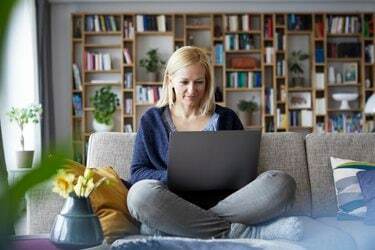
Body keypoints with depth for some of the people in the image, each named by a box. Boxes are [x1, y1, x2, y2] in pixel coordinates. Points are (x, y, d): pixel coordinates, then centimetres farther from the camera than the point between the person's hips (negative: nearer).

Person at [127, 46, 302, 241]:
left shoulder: (226, 118, 18)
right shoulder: (151, 120, 15)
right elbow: (137, 173, 7)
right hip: (175, 205, -1)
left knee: (282, 182, -23)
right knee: (142, 193, -36)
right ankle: (241, 232, -29)